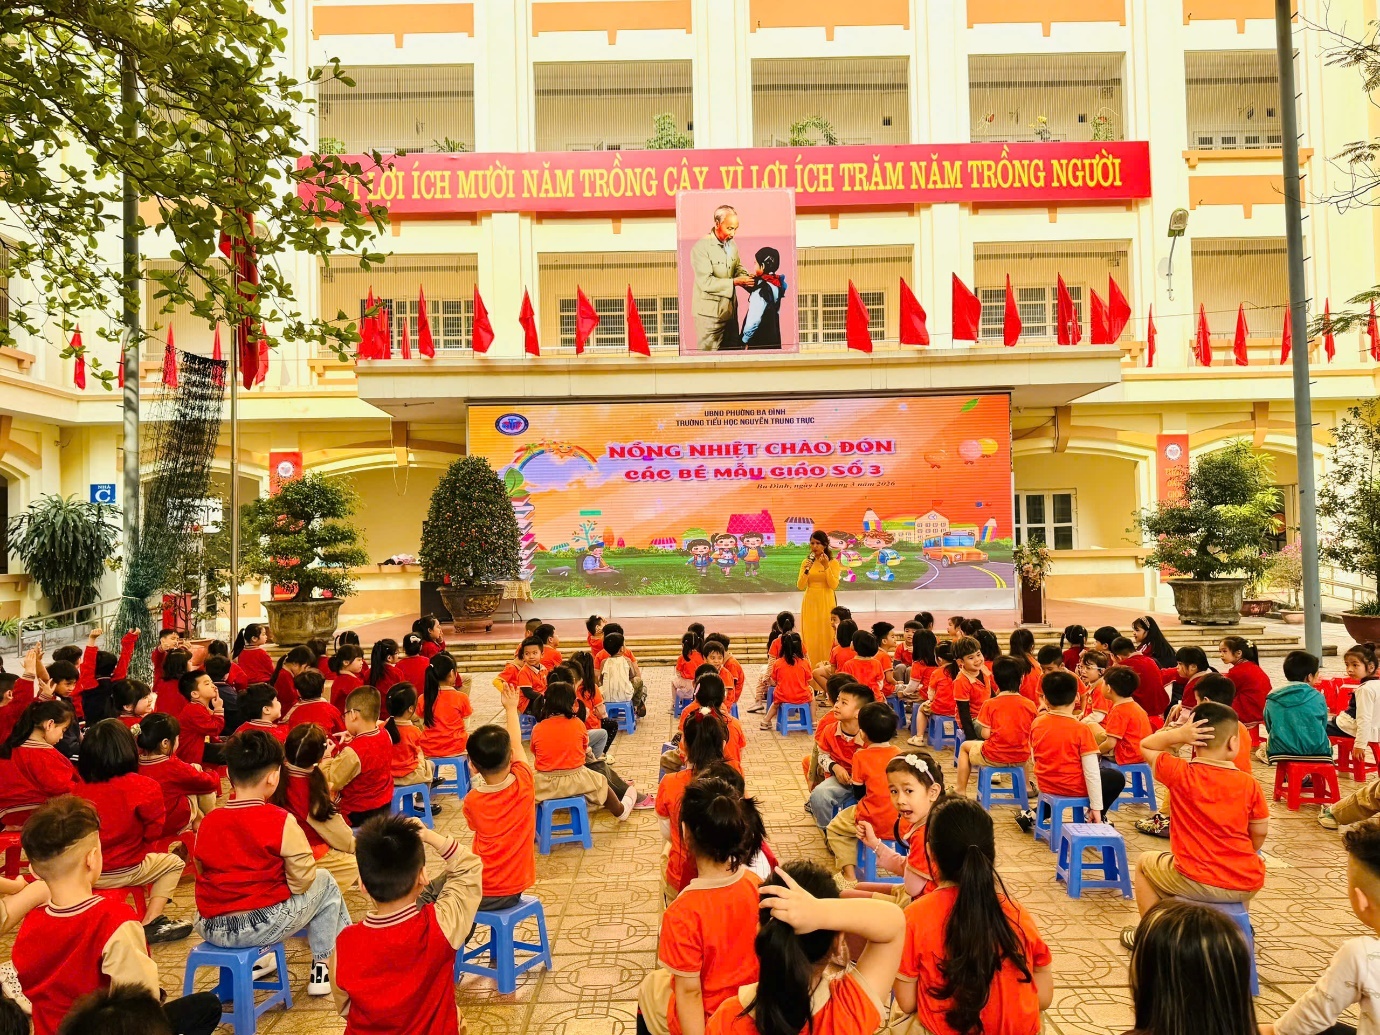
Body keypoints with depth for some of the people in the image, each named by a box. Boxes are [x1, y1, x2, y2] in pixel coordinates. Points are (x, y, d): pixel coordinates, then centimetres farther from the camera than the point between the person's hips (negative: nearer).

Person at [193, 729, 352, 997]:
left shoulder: (207, 822, 0)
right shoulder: (281, 821, -14)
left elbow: (204, 873, 10)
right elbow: (302, 881, -10)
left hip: (210, 929, 5)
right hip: (263, 927, -5)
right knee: (325, 883, 19)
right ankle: (323, 963, 23)